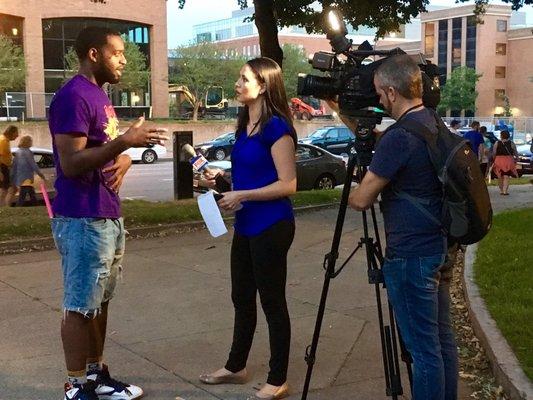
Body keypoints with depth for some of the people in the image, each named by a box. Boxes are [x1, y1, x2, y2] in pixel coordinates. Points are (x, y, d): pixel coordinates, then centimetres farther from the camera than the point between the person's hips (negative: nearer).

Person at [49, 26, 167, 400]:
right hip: (83, 221, -9)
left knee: (100, 301, 15)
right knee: (80, 306, -1)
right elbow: (71, 163, -21)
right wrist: (124, 142, -25)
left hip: (109, 217, 10)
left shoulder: (100, 95, 16)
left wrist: (124, 159, 2)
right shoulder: (73, 96, -14)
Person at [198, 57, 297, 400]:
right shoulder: (245, 125, 10)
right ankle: (236, 366, 35)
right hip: (246, 225, 9)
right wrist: (221, 176, 5)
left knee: (272, 301, 2)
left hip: (271, 227, -9)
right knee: (242, 298, 18)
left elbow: (288, 184, -19)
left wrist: (241, 195, -19)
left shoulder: (276, 127, -16)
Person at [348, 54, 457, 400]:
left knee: (424, 348, 0)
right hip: (440, 248, 10)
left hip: (411, 256, -10)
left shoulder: (399, 137, -20)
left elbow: (361, 200, -15)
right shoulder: (435, 124, 8)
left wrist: (350, 194, 7)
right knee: (442, 338, 17)